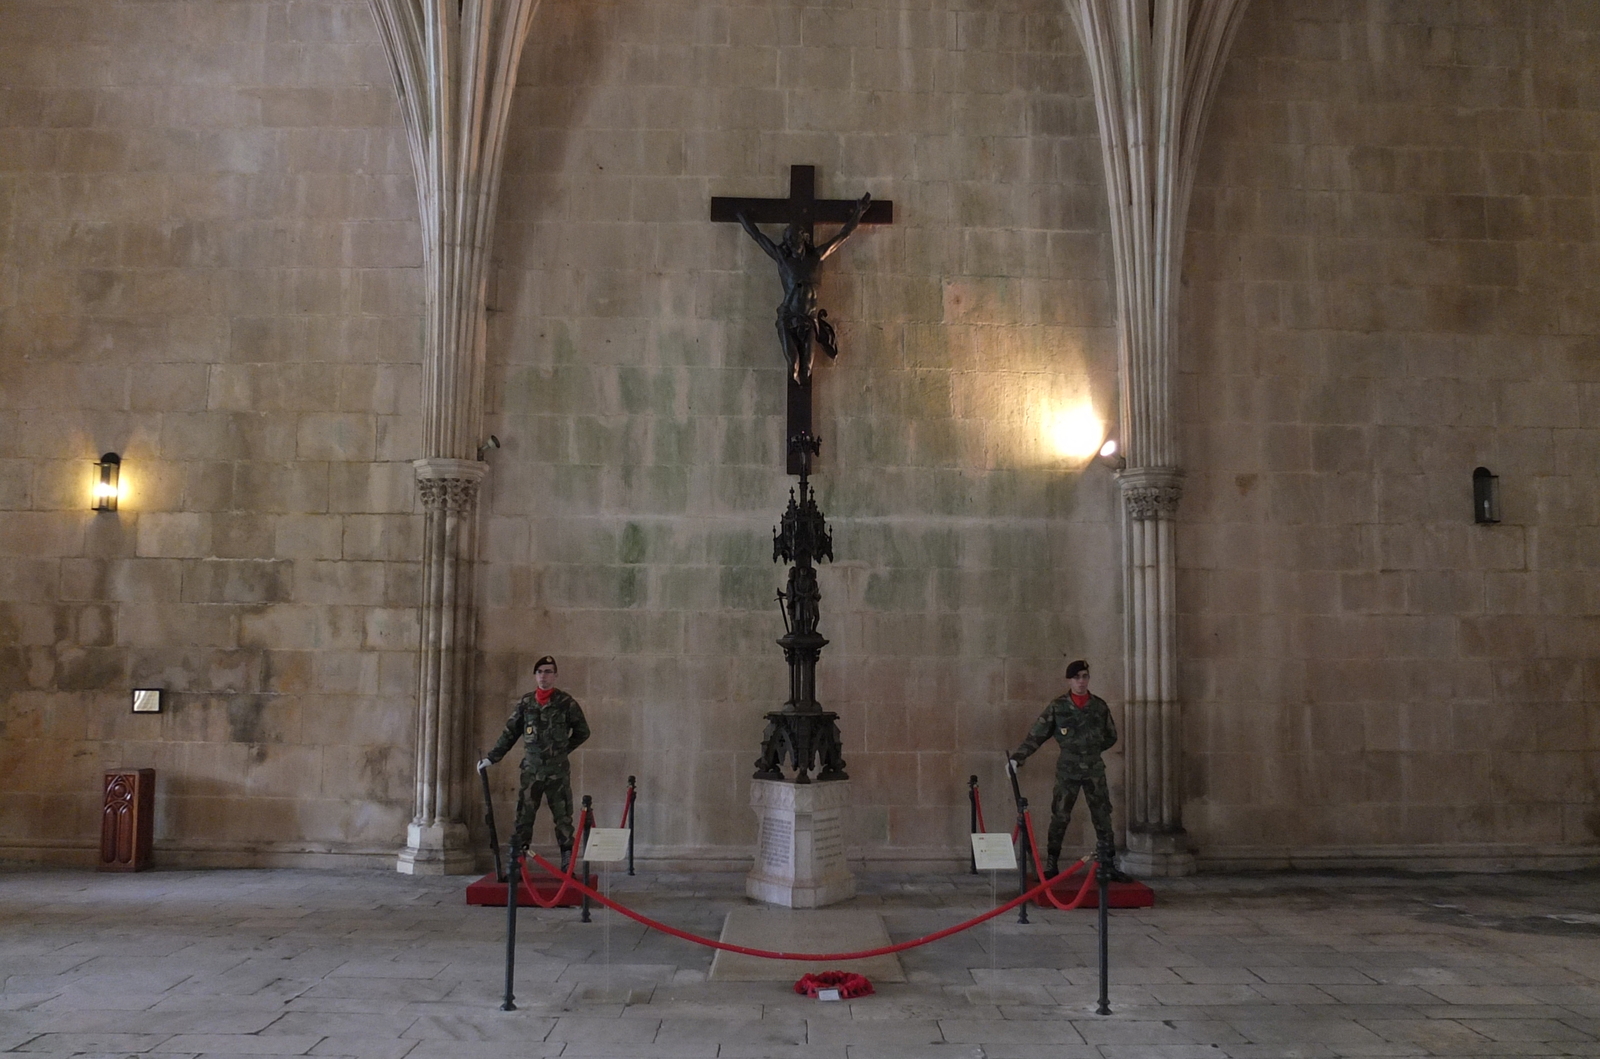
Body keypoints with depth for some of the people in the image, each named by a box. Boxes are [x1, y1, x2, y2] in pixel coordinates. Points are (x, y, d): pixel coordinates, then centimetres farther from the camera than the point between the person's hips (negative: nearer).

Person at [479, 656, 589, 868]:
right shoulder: (525, 703, 6)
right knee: (523, 817, 2)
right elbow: (510, 733, 10)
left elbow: (582, 732, 7)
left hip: (558, 771, -2)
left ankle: (567, 866, 6)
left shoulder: (566, 702, -1)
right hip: (531, 770, 2)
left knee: (563, 818, 1)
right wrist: (492, 758, 6)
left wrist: (562, 749, 5)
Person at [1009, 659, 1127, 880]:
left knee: (1102, 817, 5)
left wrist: (1091, 750, 5)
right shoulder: (1057, 707, -4)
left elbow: (1111, 737, 14)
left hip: (1094, 768, 2)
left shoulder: (1100, 706, 2)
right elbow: (1035, 736, -5)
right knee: (1059, 818, 0)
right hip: (1067, 769, -2)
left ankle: (1109, 865, 14)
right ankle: (1051, 866, 8)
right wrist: (1017, 757, -14)